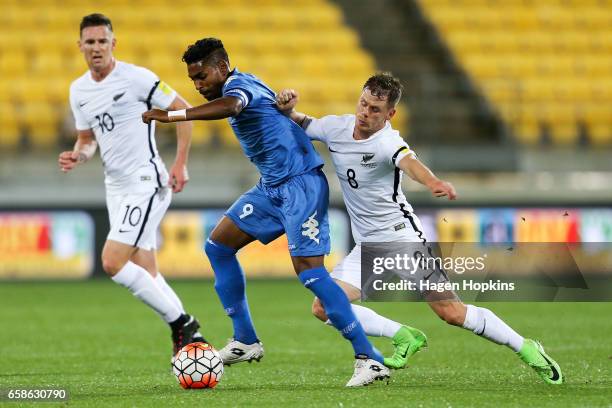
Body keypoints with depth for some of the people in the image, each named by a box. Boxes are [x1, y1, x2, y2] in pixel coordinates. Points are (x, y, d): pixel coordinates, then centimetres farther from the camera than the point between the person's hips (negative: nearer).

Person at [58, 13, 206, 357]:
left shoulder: (136, 78, -11)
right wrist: (78, 156, -1)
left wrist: (181, 164, -10)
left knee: (113, 262, -18)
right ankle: (184, 331, 15)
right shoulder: (78, 90, 10)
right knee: (146, 275, 5)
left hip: (146, 181, -8)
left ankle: (182, 324, -9)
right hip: (116, 187, 8)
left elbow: (184, 111, -6)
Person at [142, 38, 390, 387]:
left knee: (309, 270, -18)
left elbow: (230, 106, -42)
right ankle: (246, 342, 14)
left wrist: (172, 116, -47)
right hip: (272, 187, 11)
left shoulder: (239, 84, -17)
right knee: (218, 246, 9)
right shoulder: (242, 86, 13)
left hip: (301, 184, -11)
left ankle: (369, 358, -16)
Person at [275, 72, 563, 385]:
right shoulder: (336, 128, -2)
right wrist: (288, 108, -6)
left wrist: (433, 183, -65)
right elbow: (300, 125, 17)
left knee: (452, 312, -12)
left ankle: (527, 349, 5)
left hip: (402, 236, -6)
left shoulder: (387, 142, -21)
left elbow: (409, 162, -43)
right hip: (366, 247, 6)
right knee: (323, 307, -10)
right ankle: (405, 337, 2)